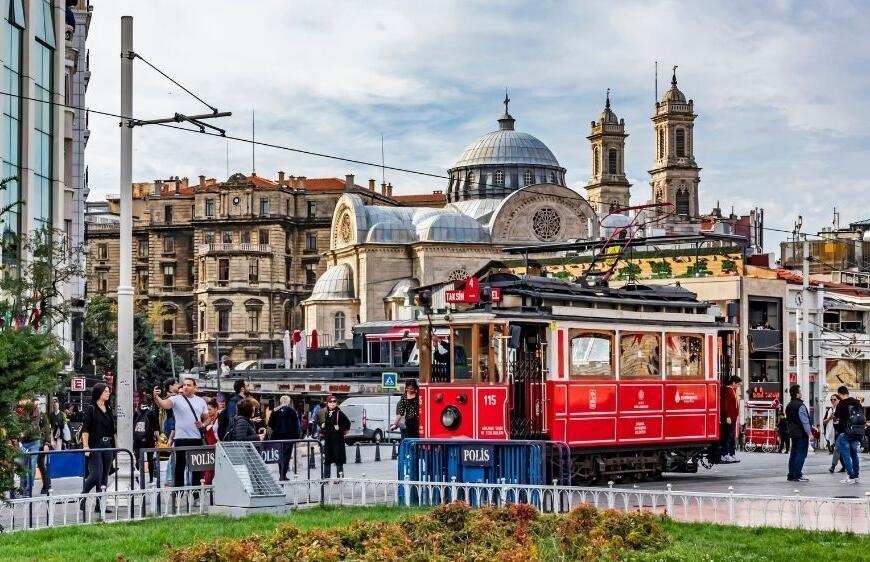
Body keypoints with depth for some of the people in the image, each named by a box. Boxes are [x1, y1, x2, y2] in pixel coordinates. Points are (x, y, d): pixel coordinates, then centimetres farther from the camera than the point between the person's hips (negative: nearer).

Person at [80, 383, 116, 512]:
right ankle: (82, 499, 4)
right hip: (95, 447, -7)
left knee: (104, 476, 5)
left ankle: (99, 504, 10)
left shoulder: (108, 410, 14)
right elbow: (85, 429, -9)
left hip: (107, 447, 7)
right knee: (96, 475, -14)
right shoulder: (91, 409, -4)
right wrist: (86, 447, -17)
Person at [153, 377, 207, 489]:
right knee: (180, 466, -2)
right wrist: (156, 397, -41)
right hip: (181, 439, -4)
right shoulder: (176, 399, -1)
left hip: (197, 439, 4)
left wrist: (203, 425, -4)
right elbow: (164, 404, -21)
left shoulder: (201, 401, 12)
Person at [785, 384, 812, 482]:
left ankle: (791, 475, 13)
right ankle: (797, 475, -9)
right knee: (801, 454, -6)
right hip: (801, 434, -9)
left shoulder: (789, 406, 13)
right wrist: (809, 433, -17)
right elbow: (805, 421, -19)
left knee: (793, 454, 12)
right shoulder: (800, 406, -15)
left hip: (793, 433, 9)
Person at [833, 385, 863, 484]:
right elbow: (863, 419, 15)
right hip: (857, 434, 6)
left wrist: (838, 430, 9)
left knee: (845, 455, 0)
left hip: (845, 434, -6)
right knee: (854, 454, 15)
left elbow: (837, 421, -10)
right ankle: (855, 476, 17)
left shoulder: (841, 405, -12)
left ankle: (851, 477, -6)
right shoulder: (858, 404, 8)